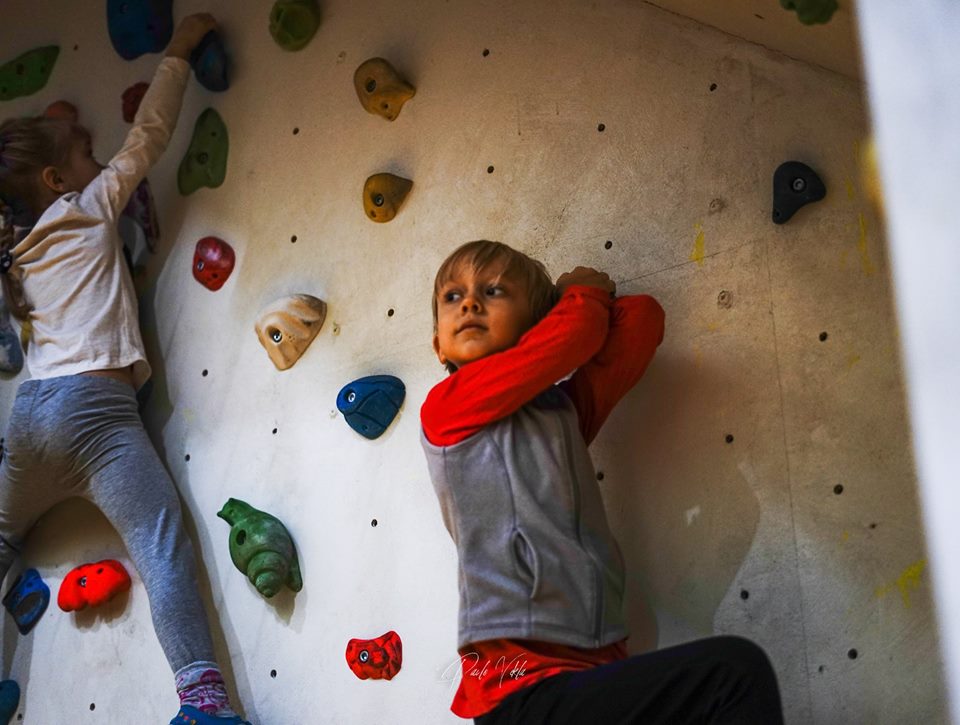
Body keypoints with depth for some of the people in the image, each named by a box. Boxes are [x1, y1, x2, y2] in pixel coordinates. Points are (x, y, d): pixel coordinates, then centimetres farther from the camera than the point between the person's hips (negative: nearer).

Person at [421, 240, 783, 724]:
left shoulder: (566, 408, 19)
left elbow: (641, 315, 12)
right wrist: (585, 292, 20)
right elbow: (575, 333, 0)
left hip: (599, 668, 6)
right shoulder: (445, 406, 2)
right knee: (735, 670, -23)